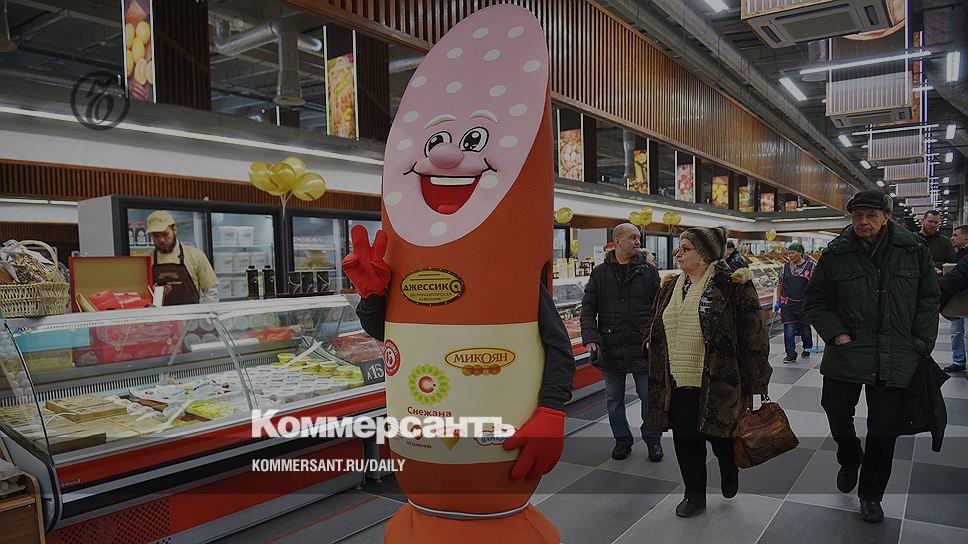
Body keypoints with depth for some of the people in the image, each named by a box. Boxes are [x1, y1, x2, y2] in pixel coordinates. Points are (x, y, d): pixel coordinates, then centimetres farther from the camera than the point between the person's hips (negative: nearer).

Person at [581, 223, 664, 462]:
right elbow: (588, 308, 1)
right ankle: (622, 439, 29)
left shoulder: (648, 271, 2)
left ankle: (652, 439, 28)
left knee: (649, 396, 9)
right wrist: (590, 338, -11)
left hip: (642, 347, -1)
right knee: (614, 399, 12)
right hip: (610, 348, 1)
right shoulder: (600, 273, 2)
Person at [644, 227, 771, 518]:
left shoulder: (731, 284, -11)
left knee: (720, 435, 11)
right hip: (678, 383, 5)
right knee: (685, 440, 10)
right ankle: (694, 495, 29)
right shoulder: (671, 287, 9)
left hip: (717, 384, -5)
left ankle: (730, 473, 43)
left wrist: (752, 380, -11)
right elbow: (655, 332, 18)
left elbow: (752, 332, -10)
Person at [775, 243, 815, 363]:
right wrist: (778, 301, 8)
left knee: (805, 329, 12)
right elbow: (780, 284, 11)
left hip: (804, 304, -1)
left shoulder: (810, 266, -2)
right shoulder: (785, 266, 5)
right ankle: (791, 355, -1)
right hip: (787, 304, 1)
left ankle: (807, 350, 35)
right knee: (789, 330, -6)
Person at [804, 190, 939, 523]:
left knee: (884, 429, 8)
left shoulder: (914, 249, 0)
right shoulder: (836, 254, -3)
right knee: (837, 413, 6)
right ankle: (850, 460, 40)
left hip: (896, 359, 0)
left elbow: (928, 300, 6)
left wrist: (921, 344, 0)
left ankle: (871, 494, 28)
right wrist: (836, 334, -8)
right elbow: (815, 303, 4)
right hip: (847, 354, 0)